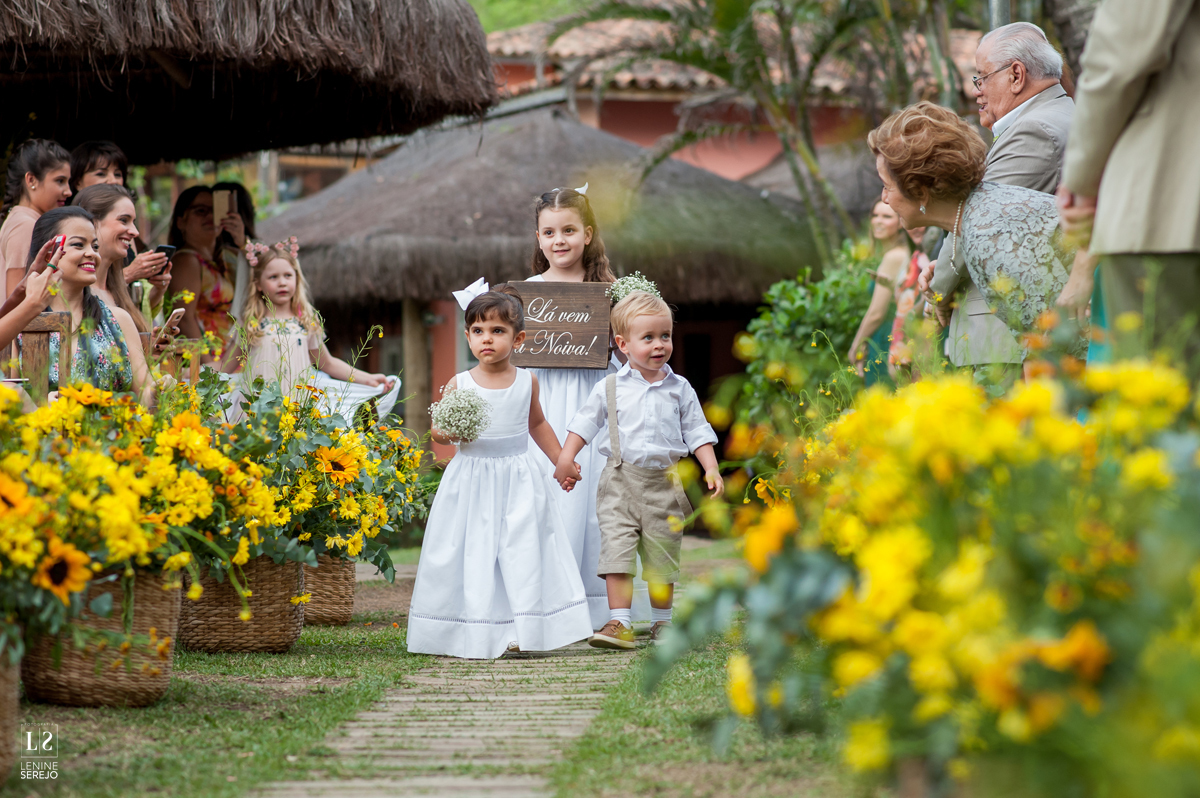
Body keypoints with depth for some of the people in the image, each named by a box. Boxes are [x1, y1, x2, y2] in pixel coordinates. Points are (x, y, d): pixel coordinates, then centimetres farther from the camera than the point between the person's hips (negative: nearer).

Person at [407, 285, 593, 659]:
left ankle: (521, 630, 2)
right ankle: (473, 632, 7)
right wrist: (443, 434, -19)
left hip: (519, 480, 1)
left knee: (522, 550, -3)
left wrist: (562, 461, 21)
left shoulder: (526, 381, 3)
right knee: (472, 554, 0)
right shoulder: (459, 384, -3)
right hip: (471, 479, -1)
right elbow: (440, 428, 5)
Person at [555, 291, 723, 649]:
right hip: (622, 481, -1)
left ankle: (662, 623, 21)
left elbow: (697, 432, 10)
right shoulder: (610, 387, 4)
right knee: (617, 549, -11)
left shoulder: (679, 388, 7)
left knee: (662, 558, 7)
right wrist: (566, 458, 0)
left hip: (665, 483, 1)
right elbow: (585, 423, 9)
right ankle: (619, 623, -11)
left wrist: (711, 469, 0)